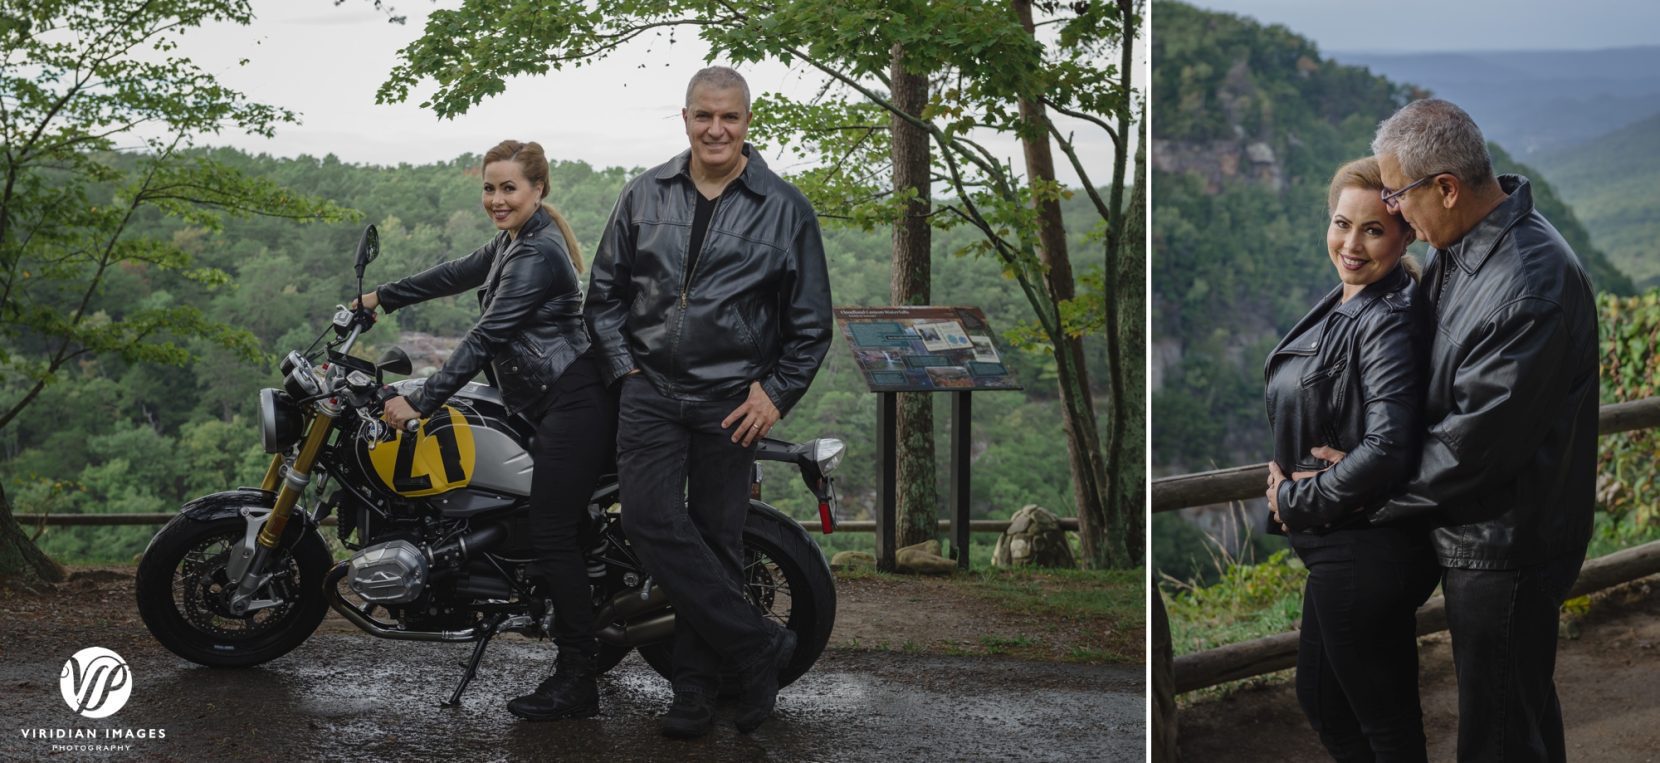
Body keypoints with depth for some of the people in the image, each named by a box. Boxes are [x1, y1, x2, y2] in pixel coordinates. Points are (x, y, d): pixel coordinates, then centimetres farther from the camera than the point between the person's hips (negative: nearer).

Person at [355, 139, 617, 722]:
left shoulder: (538, 254, -15)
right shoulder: (513, 242, 18)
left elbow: (486, 337, -19)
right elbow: (457, 274, 33)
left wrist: (420, 402, -20)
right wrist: (383, 297, 37)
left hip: (574, 402, -11)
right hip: (552, 405, 11)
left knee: (552, 536, -11)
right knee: (555, 533, 8)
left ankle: (578, 681, -7)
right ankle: (573, 667, 11)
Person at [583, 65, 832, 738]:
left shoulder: (785, 209, 2)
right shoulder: (644, 195, 8)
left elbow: (811, 322, 5)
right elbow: (604, 290, 16)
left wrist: (776, 392, -3)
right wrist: (624, 365, 4)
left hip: (732, 400, -2)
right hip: (651, 389, 2)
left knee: (715, 541, 3)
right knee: (650, 521, -15)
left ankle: (697, 693, 15)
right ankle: (761, 645, -4)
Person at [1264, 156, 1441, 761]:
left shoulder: (1389, 322, -21)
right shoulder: (1340, 305, 7)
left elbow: (1386, 450, -30)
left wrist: (1296, 499, -17)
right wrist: (1282, 469, -2)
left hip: (1367, 551, -10)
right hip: (1337, 548, 10)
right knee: (1320, 698, 24)